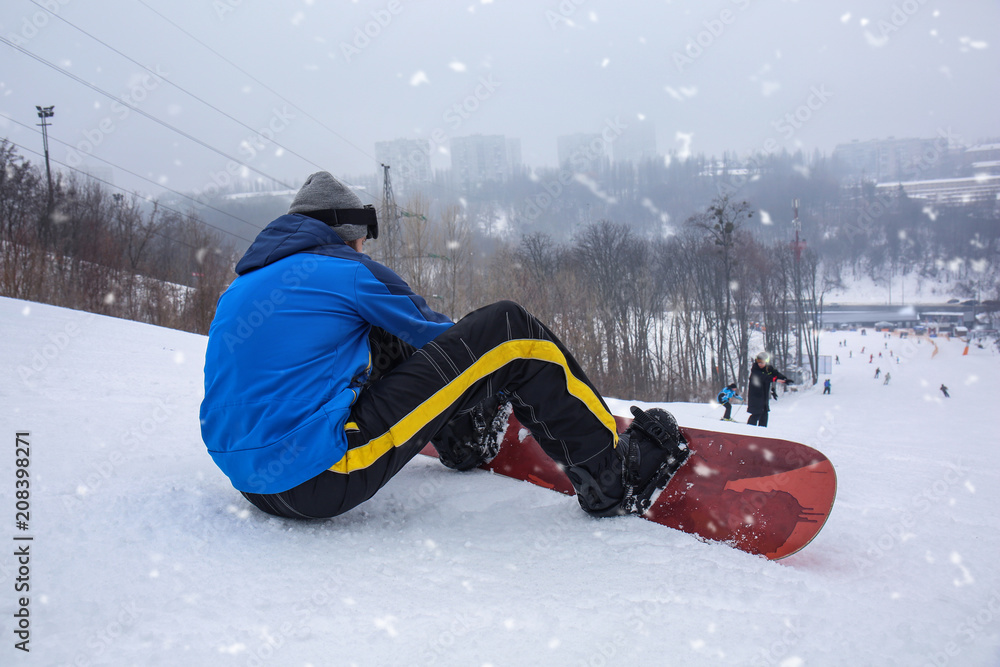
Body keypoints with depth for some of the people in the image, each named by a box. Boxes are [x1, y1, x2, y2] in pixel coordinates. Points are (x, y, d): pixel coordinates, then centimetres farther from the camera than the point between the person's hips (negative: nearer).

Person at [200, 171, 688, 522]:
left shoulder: (238, 289, 21)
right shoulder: (345, 271, -1)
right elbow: (433, 332, 12)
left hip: (251, 481, 9)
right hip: (319, 479, -9)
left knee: (383, 338, 30)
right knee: (507, 329, -6)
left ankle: (466, 439, 42)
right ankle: (612, 480, 5)